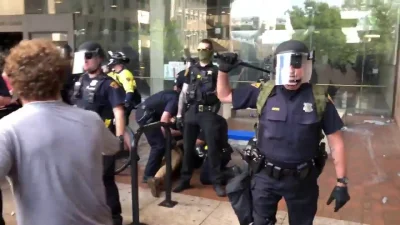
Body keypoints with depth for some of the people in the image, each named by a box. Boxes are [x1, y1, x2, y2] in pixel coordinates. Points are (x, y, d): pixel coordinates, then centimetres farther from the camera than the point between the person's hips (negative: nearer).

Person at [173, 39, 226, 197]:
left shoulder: (216, 70, 4)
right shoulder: (191, 69, 13)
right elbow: (183, 92, 12)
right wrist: (179, 113, 8)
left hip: (208, 113, -3)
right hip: (191, 112, 3)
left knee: (213, 148, -1)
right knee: (187, 147, 8)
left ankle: (217, 182, 9)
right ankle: (185, 180, 20)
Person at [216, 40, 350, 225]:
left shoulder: (319, 100, -10)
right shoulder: (263, 93, -7)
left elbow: (336, 142, -5)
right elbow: (224, 95, 5)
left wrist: (341, 182, -7)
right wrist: (223, 70, -10)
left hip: (302, 179, 0)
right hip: (266, 176, 1)